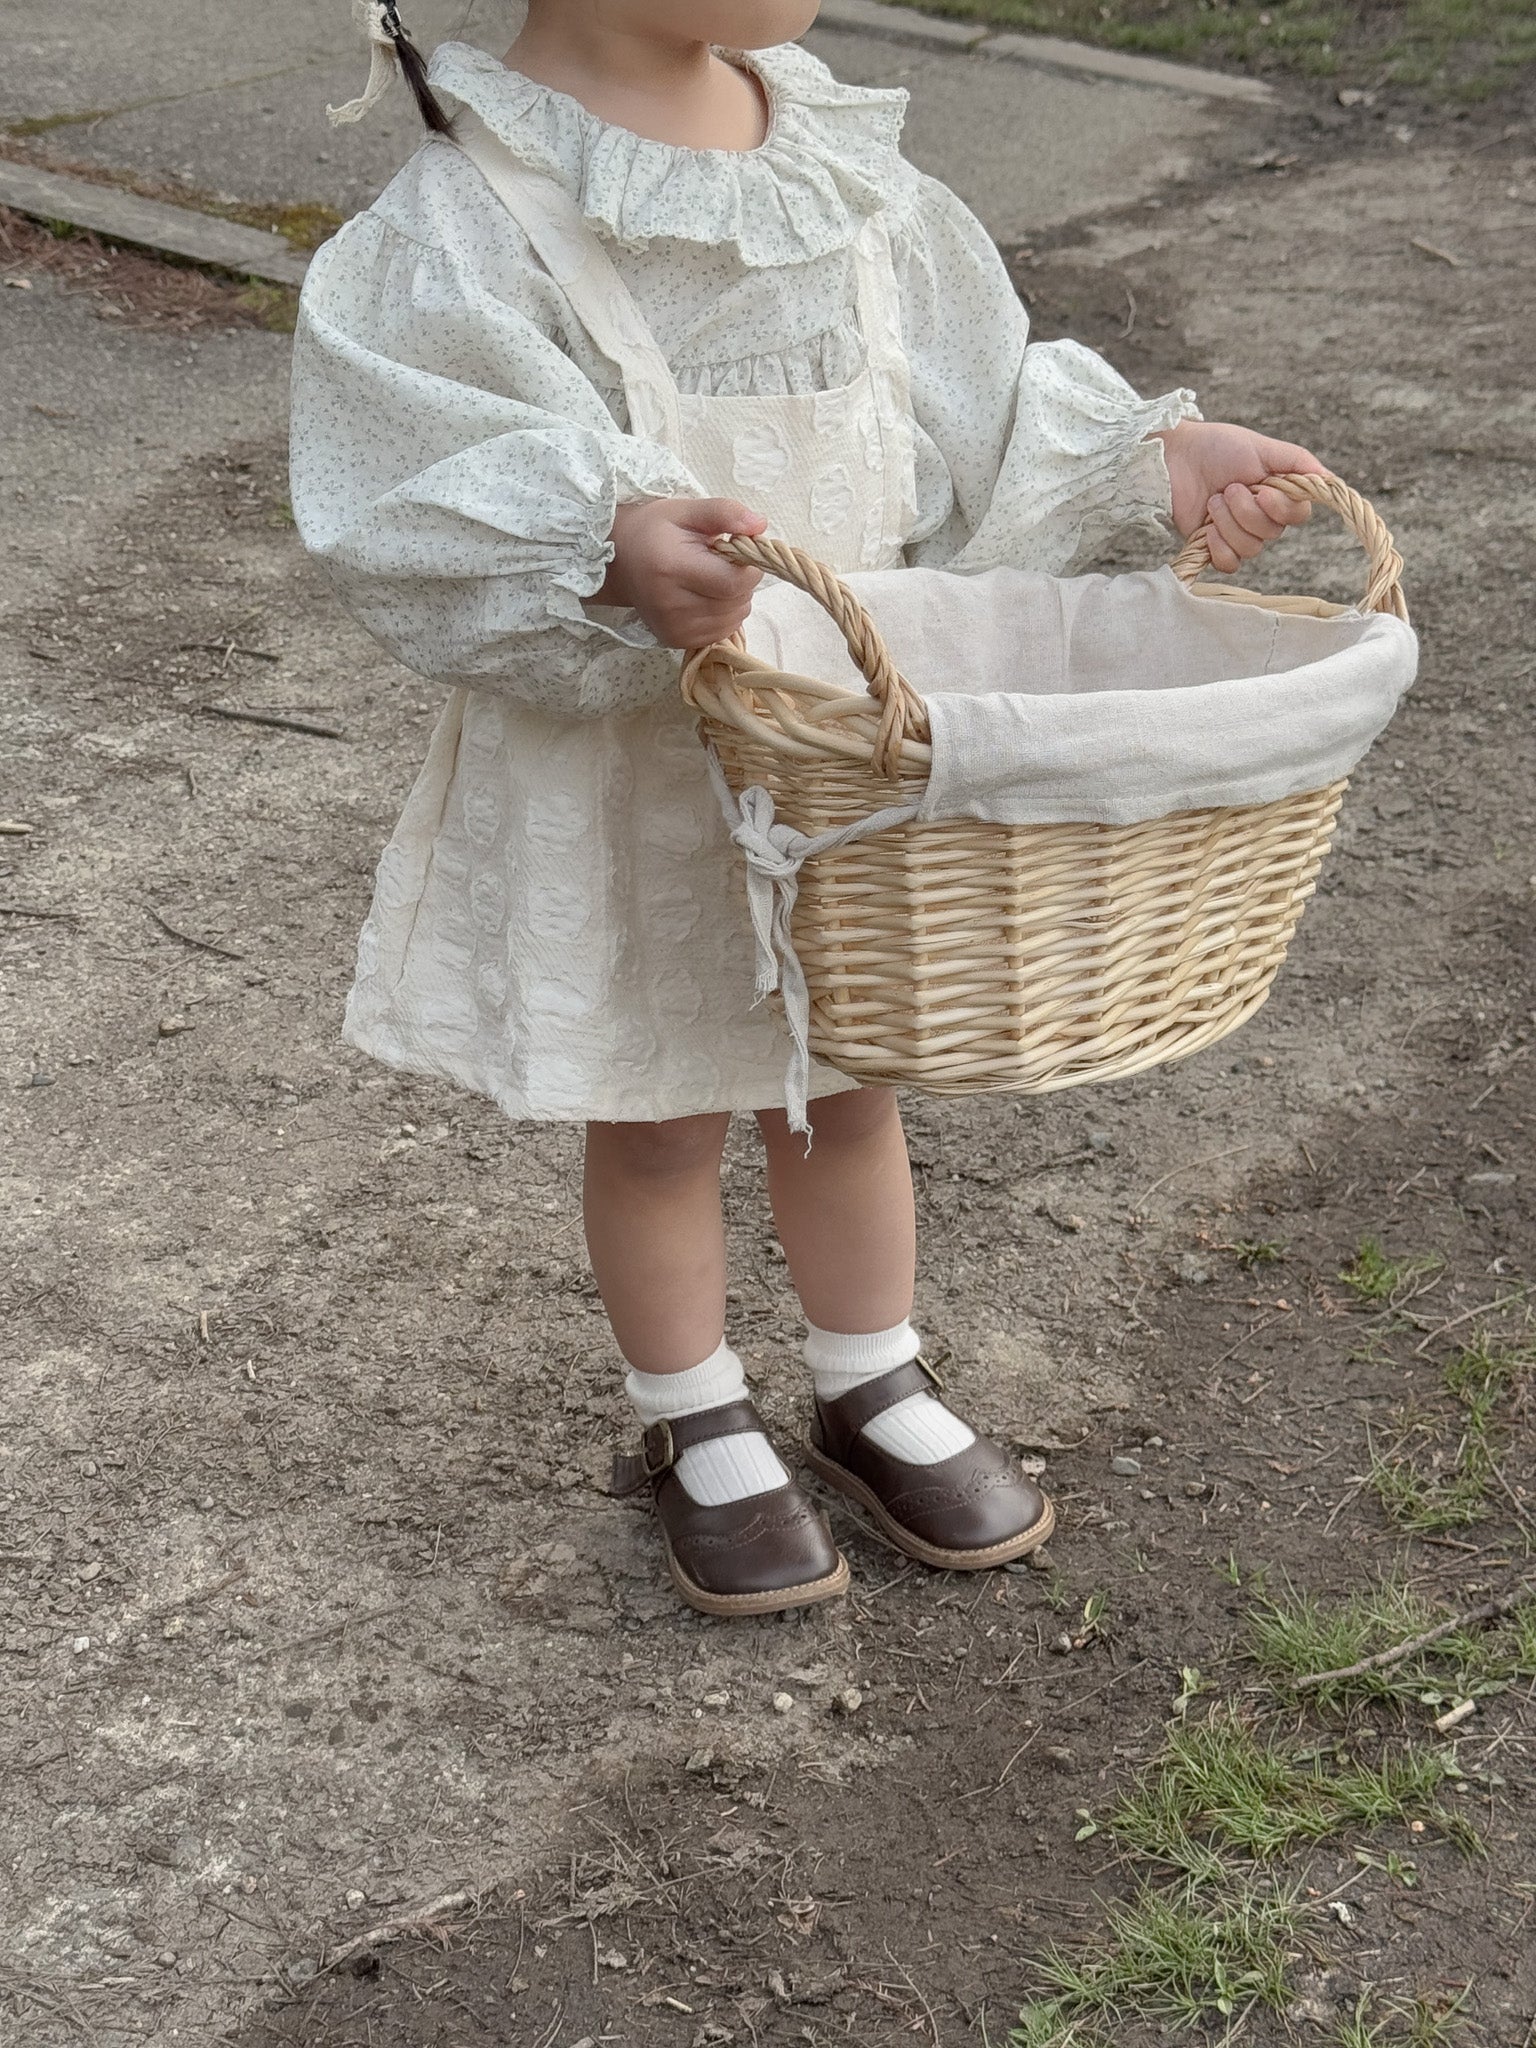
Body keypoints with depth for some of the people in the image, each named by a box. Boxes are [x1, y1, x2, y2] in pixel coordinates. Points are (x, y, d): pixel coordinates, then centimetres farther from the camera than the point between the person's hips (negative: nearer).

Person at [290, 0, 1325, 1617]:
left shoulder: (835, 152, 0)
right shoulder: (477, 211, -20)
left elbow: (973, 422, 7)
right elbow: (433, 522, -29)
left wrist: (1149, 454, -5)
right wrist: (608, 555, -47)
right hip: (619, 764, -5)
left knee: (850, 1086, 20)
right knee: (658, 1119, 14)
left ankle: (873, 1394, 44)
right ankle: (695, 1433, 39)